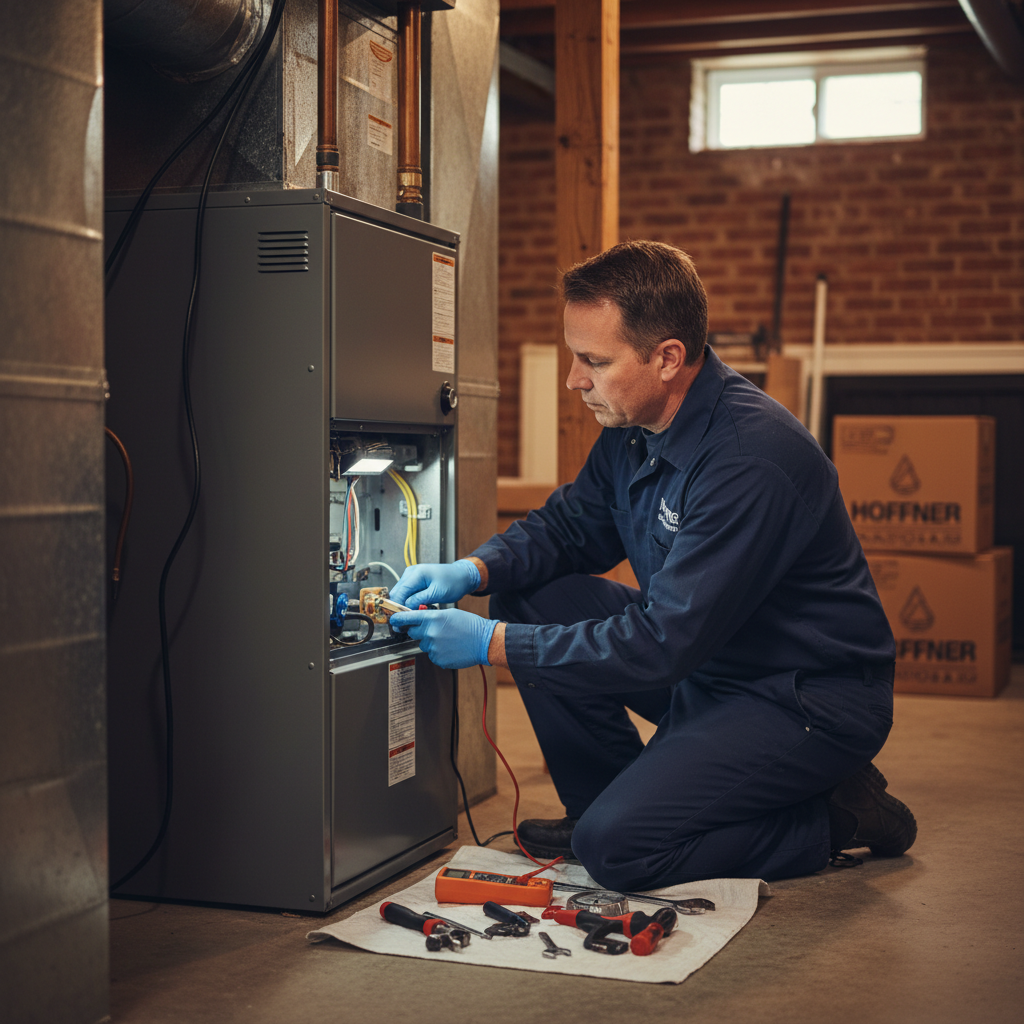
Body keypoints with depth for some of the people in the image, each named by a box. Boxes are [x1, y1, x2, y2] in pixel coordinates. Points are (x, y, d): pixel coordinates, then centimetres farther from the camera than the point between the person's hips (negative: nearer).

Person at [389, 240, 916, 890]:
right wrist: (474, 571, -8)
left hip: (814, 701, -9)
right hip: (708, 661, 9)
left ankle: (833, 820, 0)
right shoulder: (634, 424, -2)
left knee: (615, 847, -21)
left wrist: (491, 643, -26)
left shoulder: (751, 459, -30)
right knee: (533, 598, -2)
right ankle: (605, 800, 11)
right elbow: (569, 525, 13)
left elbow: (664, 643, -31)